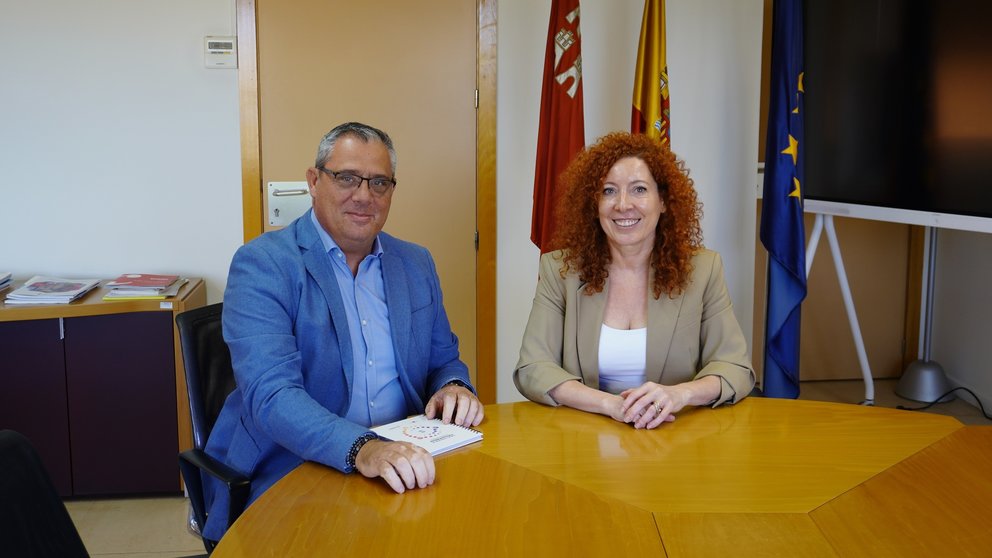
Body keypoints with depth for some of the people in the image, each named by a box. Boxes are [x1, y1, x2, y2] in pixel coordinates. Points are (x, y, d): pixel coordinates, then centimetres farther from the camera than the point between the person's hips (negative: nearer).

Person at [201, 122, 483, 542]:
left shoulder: (416, 264, 11)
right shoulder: (261, 265, -8)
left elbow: (444, 361, 19)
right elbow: (269, 393, -20)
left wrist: (454, 387, -6)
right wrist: (361, 448, -36)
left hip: (401, 468, 5)